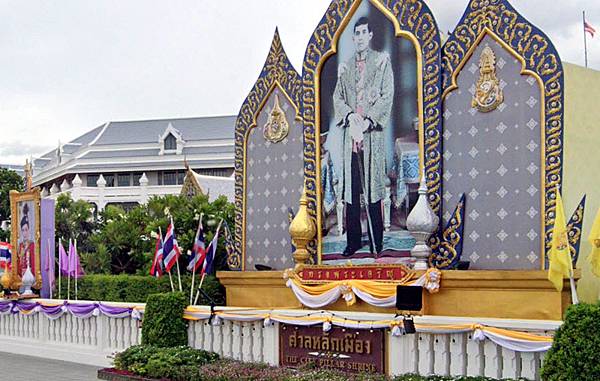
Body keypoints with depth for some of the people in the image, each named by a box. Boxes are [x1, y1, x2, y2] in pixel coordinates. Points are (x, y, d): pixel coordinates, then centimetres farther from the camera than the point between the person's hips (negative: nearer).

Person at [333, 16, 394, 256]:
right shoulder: (345, 67, 16)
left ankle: (376, 242, 1)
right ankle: (353, 240, 11)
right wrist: (350, 115, -8)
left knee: (373, 187, -5)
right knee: (351, 188, 4)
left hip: (373, 132, -4)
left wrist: (368, 121, -13)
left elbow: (387, 97, -3)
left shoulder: (382, 61, 4)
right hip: (351, 133, 4)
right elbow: (337, 97, 12)